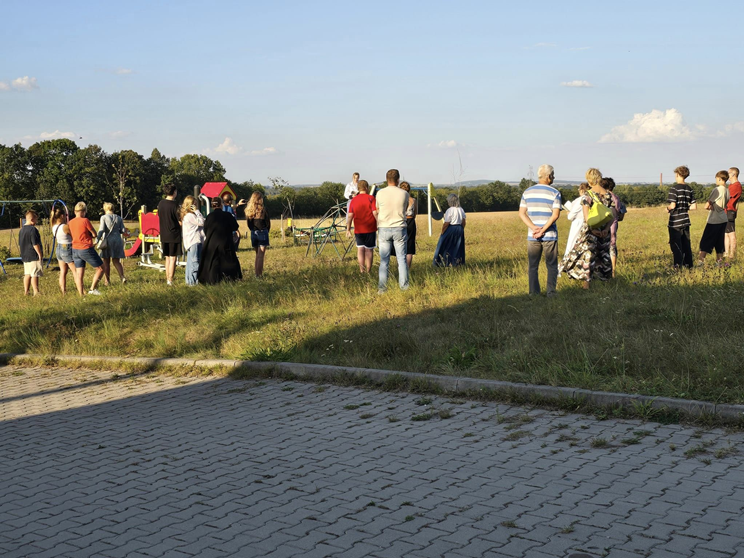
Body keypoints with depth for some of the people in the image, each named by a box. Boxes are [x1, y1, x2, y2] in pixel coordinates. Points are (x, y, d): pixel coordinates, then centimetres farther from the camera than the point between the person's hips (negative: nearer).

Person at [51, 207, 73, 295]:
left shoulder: (54, 227, 1)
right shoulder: (65, 227, -22)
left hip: (59, 249, 8)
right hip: (67, 249, -8)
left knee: (63, 271, 13)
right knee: (76, 271, 4)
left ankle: (63, 291, 15)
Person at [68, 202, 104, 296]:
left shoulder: (70, 223, 5)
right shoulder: (85, 221, -14)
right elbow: (94, 234, -9)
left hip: (75, 250, 7)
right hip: (86, 249, -7)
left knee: (79, 273, 8)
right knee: (101, 268, 7)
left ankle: (81, 294, 9)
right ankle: (92, 288, 1)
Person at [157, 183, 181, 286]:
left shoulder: (161, 203, 4)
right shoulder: (174, 205, -15)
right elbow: (180, 221, -13)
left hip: (164, 235, 6)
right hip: (174, 234, -6)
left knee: (167, 257, 16)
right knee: (173, 258, -2)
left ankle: (167, 279, 19)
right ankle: (170, 280, -4)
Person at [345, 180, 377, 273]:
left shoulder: (353, 200, 5)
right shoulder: (370, 198, -6)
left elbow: (349, 216, 2)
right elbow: (375, 213, -12)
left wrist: (348, 230, 7)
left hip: (358, 229, 3)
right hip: (370, 229, -3)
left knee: (360, 249, 10)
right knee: (369, 250, 4)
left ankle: (361, 270, 2)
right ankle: (368, 272, 6)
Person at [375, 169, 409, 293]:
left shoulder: (380, 193, -6)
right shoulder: (404, 194, -5)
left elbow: (377, 211, 6)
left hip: (384, 229, 0)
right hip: (399, 228, 0)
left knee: (384, 260, 5)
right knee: (401, 258, 8)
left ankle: (382, 288, 4)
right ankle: (404, 286, 10)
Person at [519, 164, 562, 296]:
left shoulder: (527, 192, 6)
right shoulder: (555, 193, -6)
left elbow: (521, 213, 0)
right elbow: (555, 215, -15)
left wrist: (534, 227, -9)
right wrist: (543, 230, -14)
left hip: (532, 236, 3)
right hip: (550, 235, -3)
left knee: (532, 266, 9)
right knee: (552, 266, 6)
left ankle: (534, 293, 8)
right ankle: (551, 293, 3)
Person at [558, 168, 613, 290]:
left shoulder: (588, 195, -10)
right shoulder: (608, 195, 4)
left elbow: (586, 216, -18)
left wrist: (593, 229, -14)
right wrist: (606, 229, -8)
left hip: (591, 230, -5)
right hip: (604, 231, 5)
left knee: (587, 254, 1)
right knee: (603, 254, 16)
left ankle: (586, 285, -1)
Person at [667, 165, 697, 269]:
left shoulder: (674, 188, -13)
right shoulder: (689, 189, 6)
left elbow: (672, 205, -21)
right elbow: (694, 206, 5)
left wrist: (668, 208, 0)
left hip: (675, 221, -6)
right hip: (685, 220, 6)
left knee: (675, 243, 0)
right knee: (686, 243, 13)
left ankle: (678, 265, -3)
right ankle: (688, 264, 17)